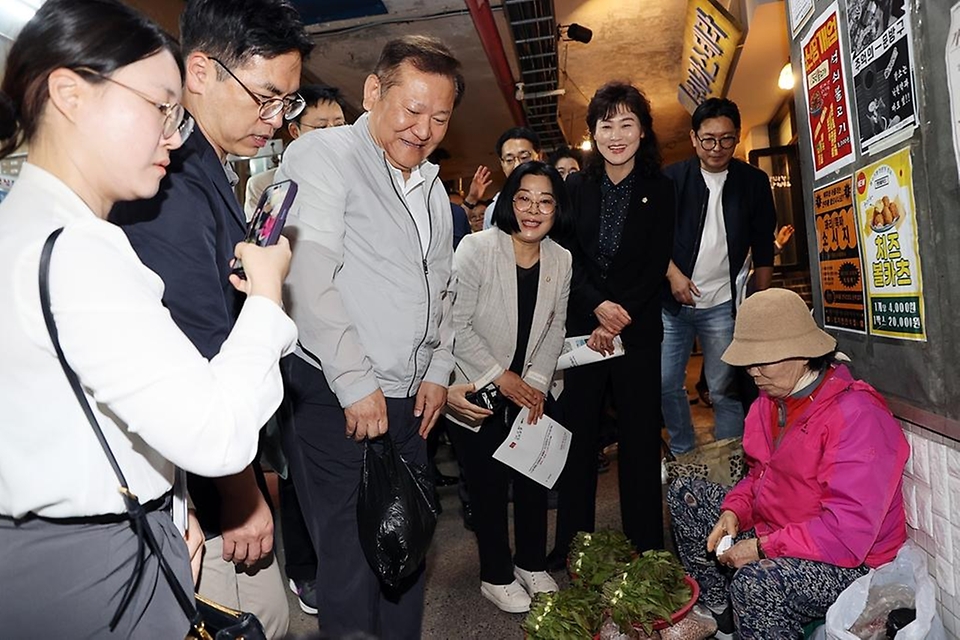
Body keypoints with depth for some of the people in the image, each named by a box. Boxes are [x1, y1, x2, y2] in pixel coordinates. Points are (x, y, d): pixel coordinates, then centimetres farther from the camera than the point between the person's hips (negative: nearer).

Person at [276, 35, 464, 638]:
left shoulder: (433, 187, 17)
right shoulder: (324, 154, -7)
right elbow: (309, 279, -17)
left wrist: (438, 369, 11)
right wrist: (356, 383, -16)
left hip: (411, 398, 7)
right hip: (333, 396, -7)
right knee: (353, 556, 1)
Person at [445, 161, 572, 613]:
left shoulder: (561, 259, -1)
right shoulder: (477, 248, -17)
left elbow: (555, 329, 7)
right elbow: (457, 326, -18)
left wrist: (536, 381, -4)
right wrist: (501, 377, -16)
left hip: (529, 391, 5)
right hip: (476, 393, -4)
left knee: (534, 478, 10)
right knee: (489, 486, 4)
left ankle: (532, 565, 34)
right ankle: (496, 576, 26)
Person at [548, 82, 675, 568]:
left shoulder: (658, 190, 4)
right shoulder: (576, 187, 7)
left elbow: (656, 265, -2)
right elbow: (568, 257, 1)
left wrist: (619, 321, -11)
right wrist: (598, 304, -15)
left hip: (638, 329, -1)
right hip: (580, 325, 1)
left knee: (640, 435, 4)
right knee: (578, 432, 4)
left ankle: (645, 546, 17)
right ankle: (572, 543, 17)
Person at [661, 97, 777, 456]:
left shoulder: (753, 182, 4)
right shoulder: (672, 178, 3)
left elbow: (763, 250, 7)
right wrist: (673, 274, -10)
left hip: (722, 305, -1)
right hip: (672, 302, 1)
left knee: (724, 390, 2)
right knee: (666, 384, 4)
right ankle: (683, 456, 23)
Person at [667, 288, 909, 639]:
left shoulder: (856, 416, -24)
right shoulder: (771, 399, 3)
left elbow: (849, 532, -29)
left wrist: (762, 548, -24)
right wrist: (734, 511, -4)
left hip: (849, 564, -9)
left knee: (755, 582, -37)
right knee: (684, 494, 9)